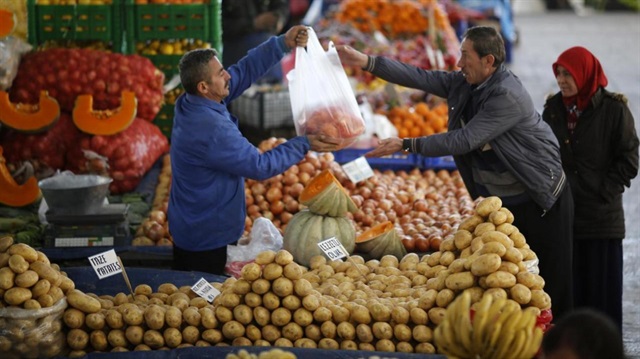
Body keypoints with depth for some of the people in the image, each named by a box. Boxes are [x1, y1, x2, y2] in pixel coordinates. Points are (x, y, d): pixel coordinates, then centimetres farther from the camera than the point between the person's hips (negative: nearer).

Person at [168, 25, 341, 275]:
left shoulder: (189, 103, -4)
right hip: (207, 237, -9)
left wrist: (282, 44, -4)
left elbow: (244, 71, 3)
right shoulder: (211, 131, -32)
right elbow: (261, 166, -22)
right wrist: (305, 145, -14)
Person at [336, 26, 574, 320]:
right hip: (499, 201, 8)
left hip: (540, 201, -8)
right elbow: (420, 78, -4)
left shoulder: (508, 96, -25)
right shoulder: (464, 84, 1)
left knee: (552, 282, -2)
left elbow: (464, 140, -28)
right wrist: (365, 61, -13)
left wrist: (405, 145, -26)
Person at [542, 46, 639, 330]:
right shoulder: (553, 108, 7)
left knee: (603, 287, 1)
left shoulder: (614, 109, -6)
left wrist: (603, 191, -10)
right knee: (569, 289, 6)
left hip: (602, 216, -4)